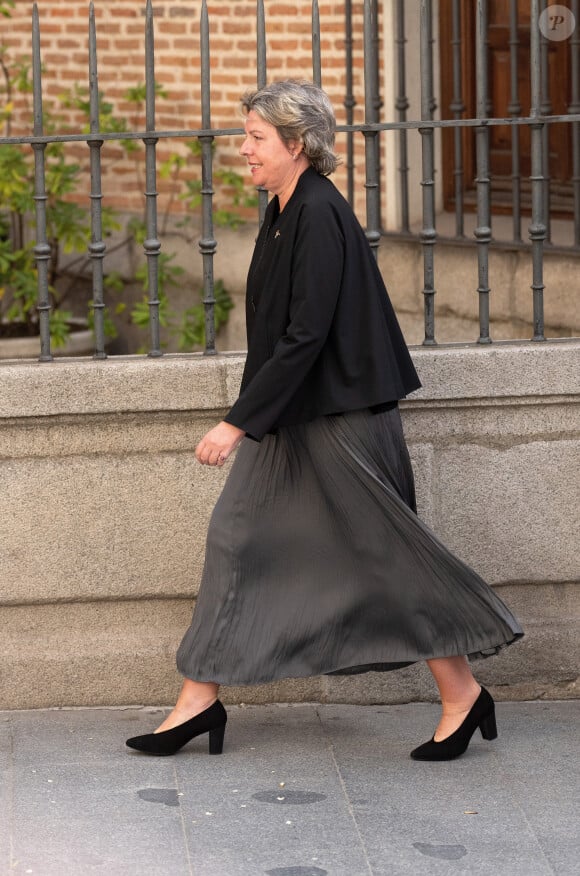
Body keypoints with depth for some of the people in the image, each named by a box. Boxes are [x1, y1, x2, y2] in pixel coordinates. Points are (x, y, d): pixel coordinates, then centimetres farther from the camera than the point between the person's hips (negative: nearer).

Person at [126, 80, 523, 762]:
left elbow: (306, 335, -24)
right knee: (237, 538, 8)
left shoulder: (319, 216, -19)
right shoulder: (283, 212, 9)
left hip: (337, 418, -10)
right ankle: (200, 699, 14)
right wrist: (250, 418, 23)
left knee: (384, 551, -2)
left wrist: (239, 422, -24)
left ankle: (461, 695, 10)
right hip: (291, 418, 10)